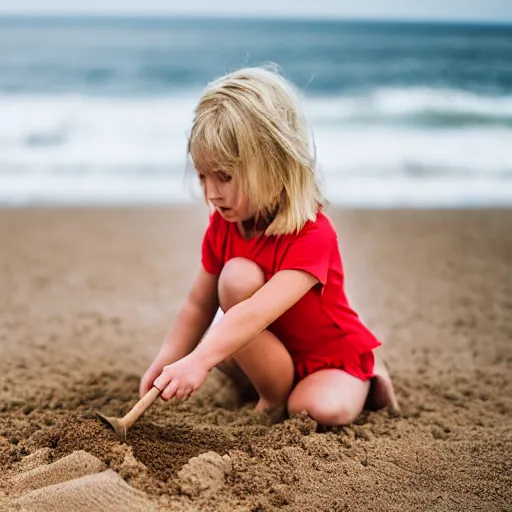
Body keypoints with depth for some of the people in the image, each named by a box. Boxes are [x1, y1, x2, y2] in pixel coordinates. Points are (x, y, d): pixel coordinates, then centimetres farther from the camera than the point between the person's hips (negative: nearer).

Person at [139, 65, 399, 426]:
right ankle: (273, 393, -5)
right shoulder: (223, 225, -9)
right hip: (269, 356, 5)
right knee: (237, 276, -22)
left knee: (324, 409, -35)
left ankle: (367, 378, 1)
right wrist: (165, 363, -17)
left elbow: (258, 312, -44)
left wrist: (198, 361, -53)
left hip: (334, 355, -5)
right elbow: (199, 305, -4)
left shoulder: (312, 234, -30)